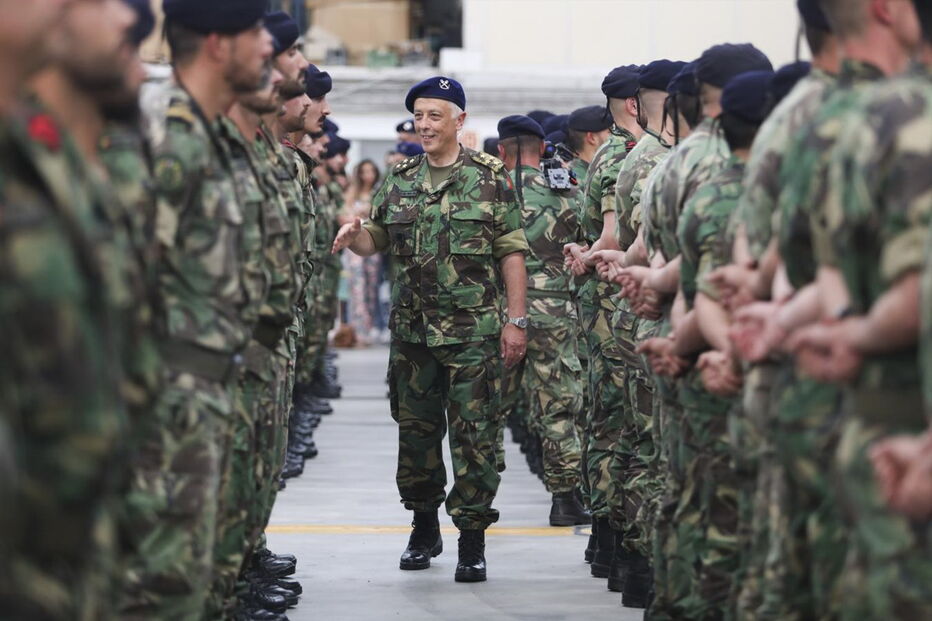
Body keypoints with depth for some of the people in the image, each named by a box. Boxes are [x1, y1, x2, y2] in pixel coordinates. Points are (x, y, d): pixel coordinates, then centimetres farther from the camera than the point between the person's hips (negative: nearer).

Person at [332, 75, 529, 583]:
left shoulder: (489, 179, -2)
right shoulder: (400, 181, 10)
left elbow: (512, 253, -2)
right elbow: (378, 240, 15)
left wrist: (516, 320, -7)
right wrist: (354, 237, -9)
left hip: (473, 331, -4)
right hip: (412, 329, 4)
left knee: (473, 435, -3)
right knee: (415, 430, 11)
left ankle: (472, 539, 2)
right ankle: (424, 527, 25)